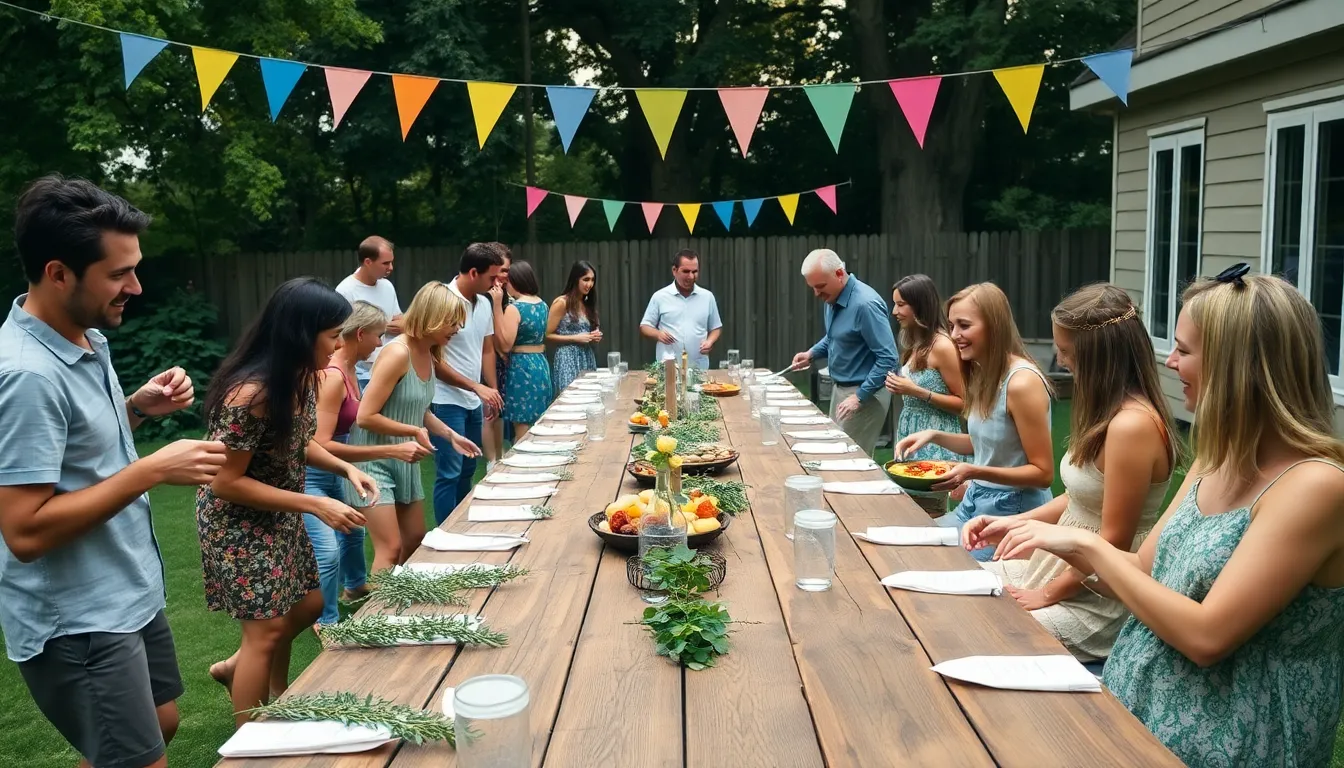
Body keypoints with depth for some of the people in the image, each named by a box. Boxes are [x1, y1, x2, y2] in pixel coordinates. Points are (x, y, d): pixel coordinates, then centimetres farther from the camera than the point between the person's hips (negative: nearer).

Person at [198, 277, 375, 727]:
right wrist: (315, 505, -27)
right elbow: (226, 482, -26)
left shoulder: (301, 378, -6)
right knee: (268, 630, 1)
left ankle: (236, 668, 42)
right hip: (238, 521, -8)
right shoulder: (250, 395, -32)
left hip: (279, 515, 8)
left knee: (307, 605, 19)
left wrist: (345, 467, -7)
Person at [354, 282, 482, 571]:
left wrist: (451, 435, 5)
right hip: (375, 460, -9)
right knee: (391, 549, -10)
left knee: (415, 539, 18)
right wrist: (415, 432, -18)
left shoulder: (428, 354, 3)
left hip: (404, 460, 9)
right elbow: (365, 416, -25)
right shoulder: (398, 353, -24)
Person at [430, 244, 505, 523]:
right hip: (447, 402, -8)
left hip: (474, 402, 8)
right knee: (449, 474, -3)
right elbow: (434, 361, -17)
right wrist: (477, 387, -18)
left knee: (467, 471, 15)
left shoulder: (484, 303, 5)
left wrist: (493, 389, 6)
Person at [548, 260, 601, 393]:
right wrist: (575, 338, -15)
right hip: (568, 359, -7)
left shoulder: (588, 304, 14)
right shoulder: (561, 303, -7)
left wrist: (594, 336, 5)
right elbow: (548, 335, -9)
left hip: (588, 358, 7)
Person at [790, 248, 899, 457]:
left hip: (864, 393, -9)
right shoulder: (832, 299, 3)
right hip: (839, 388, 9)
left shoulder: (865, 304, -24)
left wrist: (859, 397, -23)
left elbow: (888, 359, -25)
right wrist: (812, 354, 4)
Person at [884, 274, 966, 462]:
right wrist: (899, 388, 2)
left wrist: (916, 391, -21)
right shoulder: (915, 343, 10)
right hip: (910, 435, 8)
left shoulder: (942, 346, -15)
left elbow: (963, 404, -14)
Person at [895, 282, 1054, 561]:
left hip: (1012, 514, -8)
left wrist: (974, 472, -29)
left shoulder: (1022, 382, -22)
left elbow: (1043, 473, -19)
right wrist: (935, 436, 2)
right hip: (975, 503, 8)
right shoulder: (984, 373, 4)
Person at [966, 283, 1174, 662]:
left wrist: (1047, 595, -12)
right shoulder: (1109, 413, 5)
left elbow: (1113, 543, -22)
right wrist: (1007, 523, 5)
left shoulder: (1132, 425, -26)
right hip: (1064, 562, 9)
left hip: (1097, 598, -9)